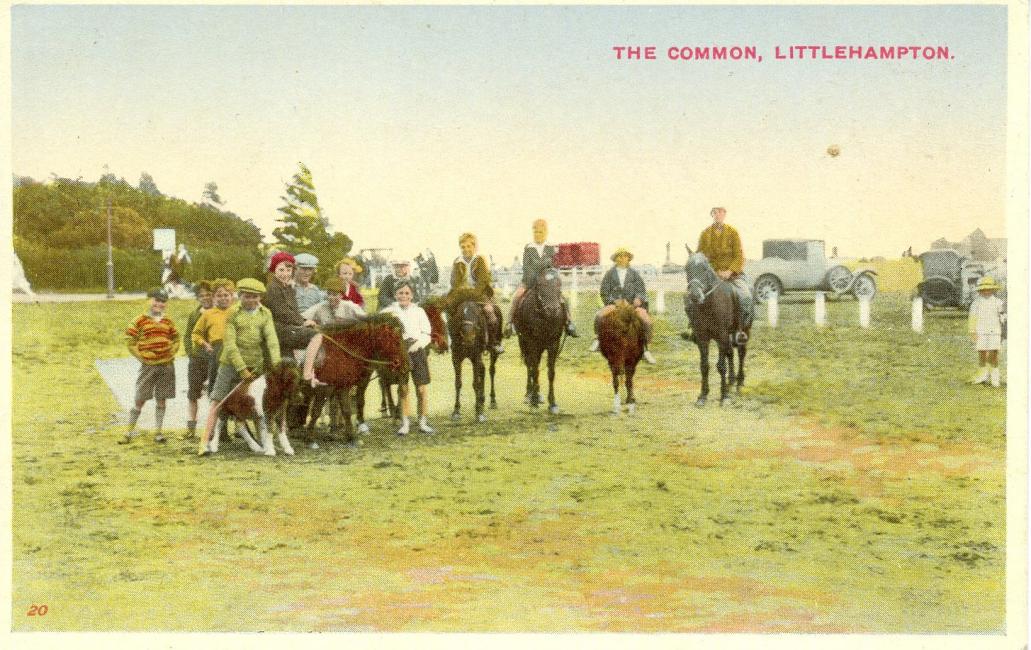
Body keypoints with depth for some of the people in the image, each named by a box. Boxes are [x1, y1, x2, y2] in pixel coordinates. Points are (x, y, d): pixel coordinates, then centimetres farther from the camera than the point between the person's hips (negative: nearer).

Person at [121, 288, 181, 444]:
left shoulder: (168, 321, 9)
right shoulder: (141, 320, -3)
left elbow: (176, 339, 20)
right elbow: (130, 340, -3)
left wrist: (172, 352, 4)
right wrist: (142, 355, -9)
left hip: (167, 365, 3)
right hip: (148, 365, -3)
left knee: (161, 400, 7)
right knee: (140, 400, -2)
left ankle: (158, 432, 14)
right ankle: (130, 432, 6)